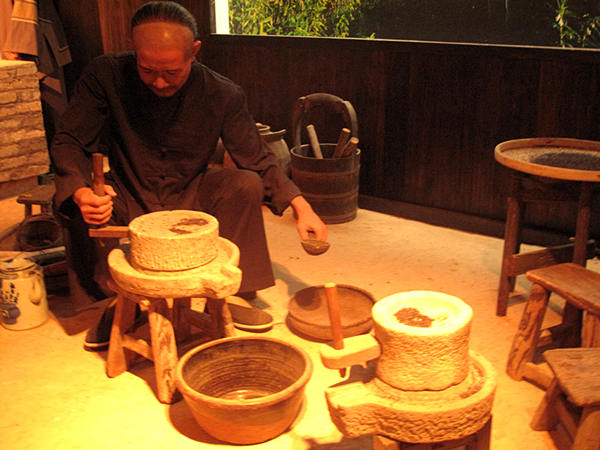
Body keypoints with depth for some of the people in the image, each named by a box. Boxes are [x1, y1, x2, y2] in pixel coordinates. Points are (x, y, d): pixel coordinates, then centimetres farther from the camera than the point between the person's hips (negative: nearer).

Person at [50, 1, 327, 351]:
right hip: (127, 201, 0)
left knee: (246, 184, -26)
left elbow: (258, 162, -10)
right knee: (72, 203, -28)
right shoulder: (106, 75, -17)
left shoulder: (223, 95, -15)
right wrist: (82, 193, -36)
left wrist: (300, 205, -25)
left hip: (189, 198, 0)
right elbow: (69, 142, -14)